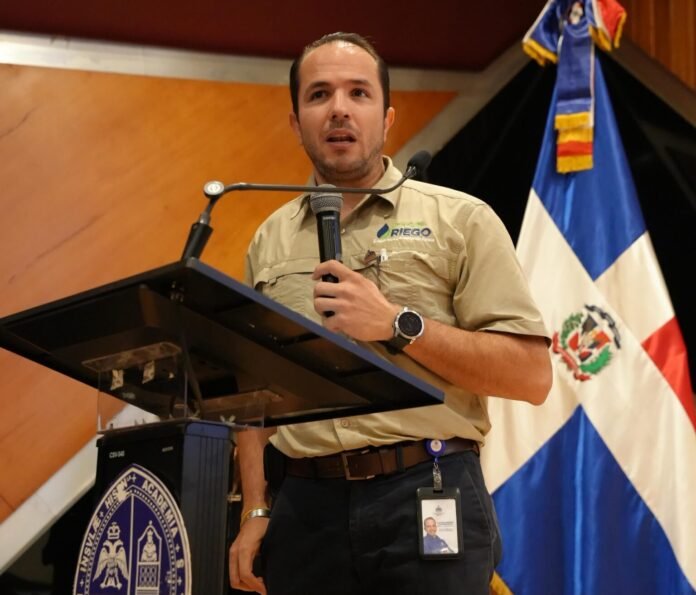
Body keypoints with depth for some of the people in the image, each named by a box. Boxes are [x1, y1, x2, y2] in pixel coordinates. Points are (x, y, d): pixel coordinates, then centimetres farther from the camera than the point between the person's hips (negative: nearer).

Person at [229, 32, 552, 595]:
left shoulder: (460, 220, 1)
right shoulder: (269, 242, 12)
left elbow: (531, 374, -6)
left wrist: (399, 326, -13)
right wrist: (257, 512, 4)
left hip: (427, 499, -3)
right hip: (304, 507, 3)